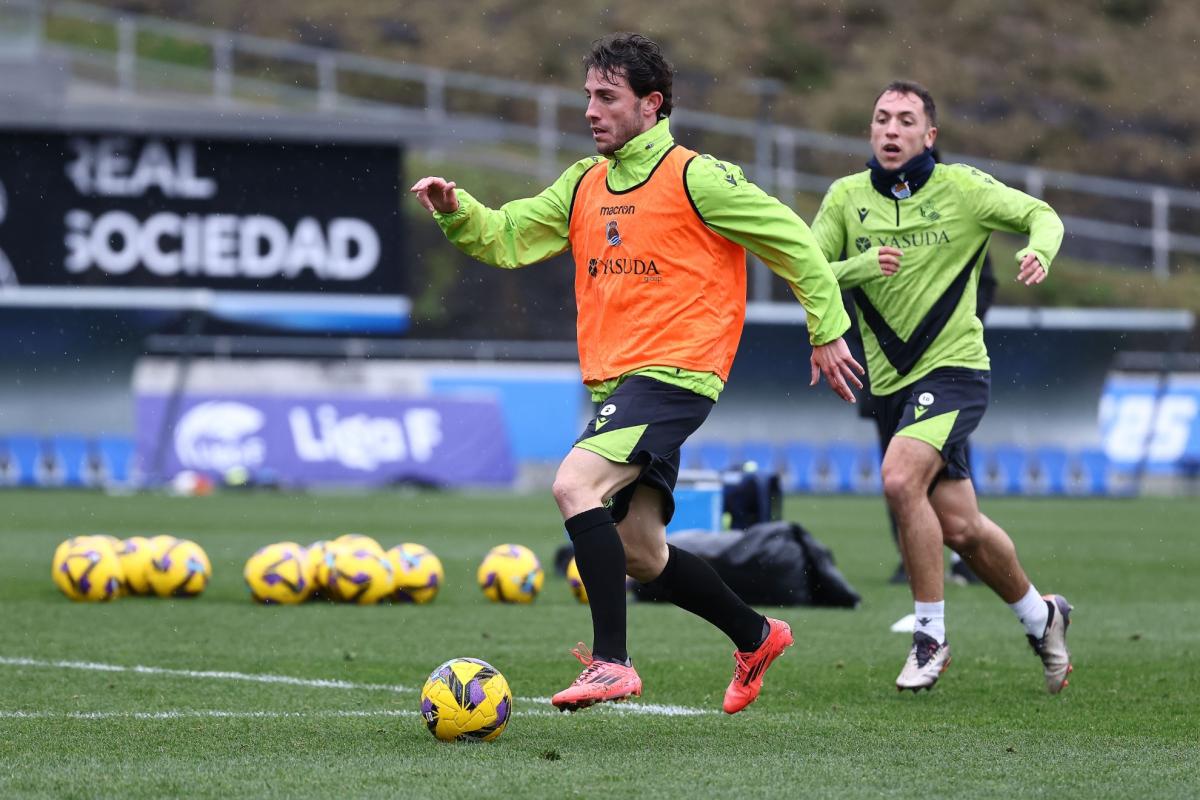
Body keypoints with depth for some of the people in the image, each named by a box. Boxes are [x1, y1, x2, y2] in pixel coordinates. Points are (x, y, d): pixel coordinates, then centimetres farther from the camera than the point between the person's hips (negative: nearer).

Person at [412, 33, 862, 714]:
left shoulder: (695, 178, -7)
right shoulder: (584, 184, 14)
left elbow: (794, 242, -3)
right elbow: (506, 238, 13)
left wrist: (827, 331, -1)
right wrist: (456, 210, -7)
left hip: (675, 376, -8)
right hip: (615, 382, 8)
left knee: (575, 483, -26)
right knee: (640, 553, 11)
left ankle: (612, 662, -26)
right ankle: (756, 637, 32)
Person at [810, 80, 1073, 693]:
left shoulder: (961, 187, -4)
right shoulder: (846, 197, 2)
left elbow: (1041, 215, 6)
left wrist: (1038, 251, -16)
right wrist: (862, 267, -21)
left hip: (954, 368, -4)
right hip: (891, 382, 4)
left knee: (900, 479, -27)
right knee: (960, 528, 8)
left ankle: (931, 635, -14)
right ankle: (1040, 616, 34)